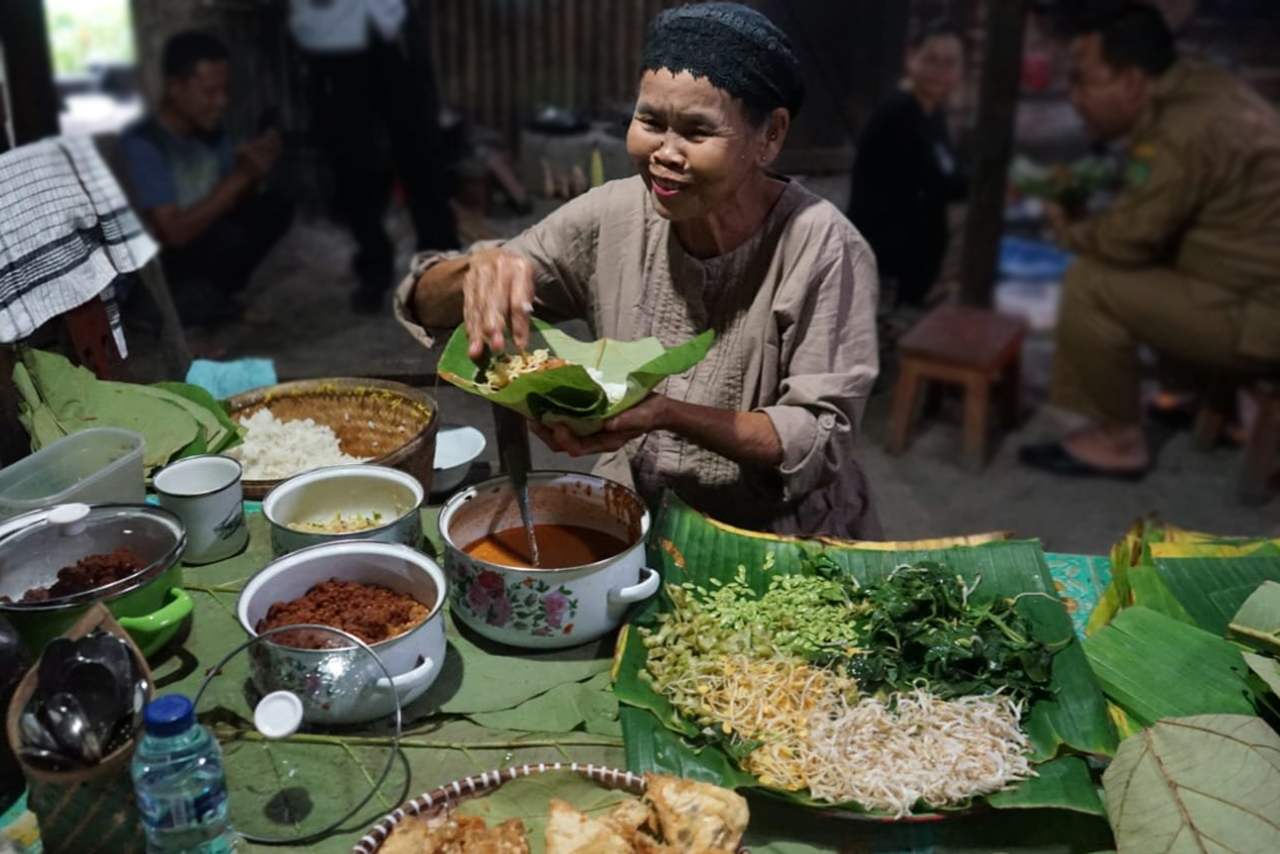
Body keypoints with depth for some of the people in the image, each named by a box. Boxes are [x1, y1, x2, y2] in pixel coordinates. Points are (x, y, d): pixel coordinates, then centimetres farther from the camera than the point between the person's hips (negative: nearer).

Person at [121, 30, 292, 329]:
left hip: (204, 247, 7)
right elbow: (175, 233, -28)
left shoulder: (213, 133, 0)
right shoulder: (141, 143, -22)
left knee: (274, 207, -8)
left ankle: (209, 292, 0)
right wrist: (240, 176, -28)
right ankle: (188, 301, -4)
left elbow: (235, 206, 8)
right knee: (227, 235, -32)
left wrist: (254, 175, -14)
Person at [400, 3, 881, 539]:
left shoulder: (822, 249, -18)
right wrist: (478, 269, -28)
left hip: (784, 541, -3)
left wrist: (667, 413, -33)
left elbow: (821, 440, -17)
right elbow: (425, 307, -4)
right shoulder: (611, 217, -8)